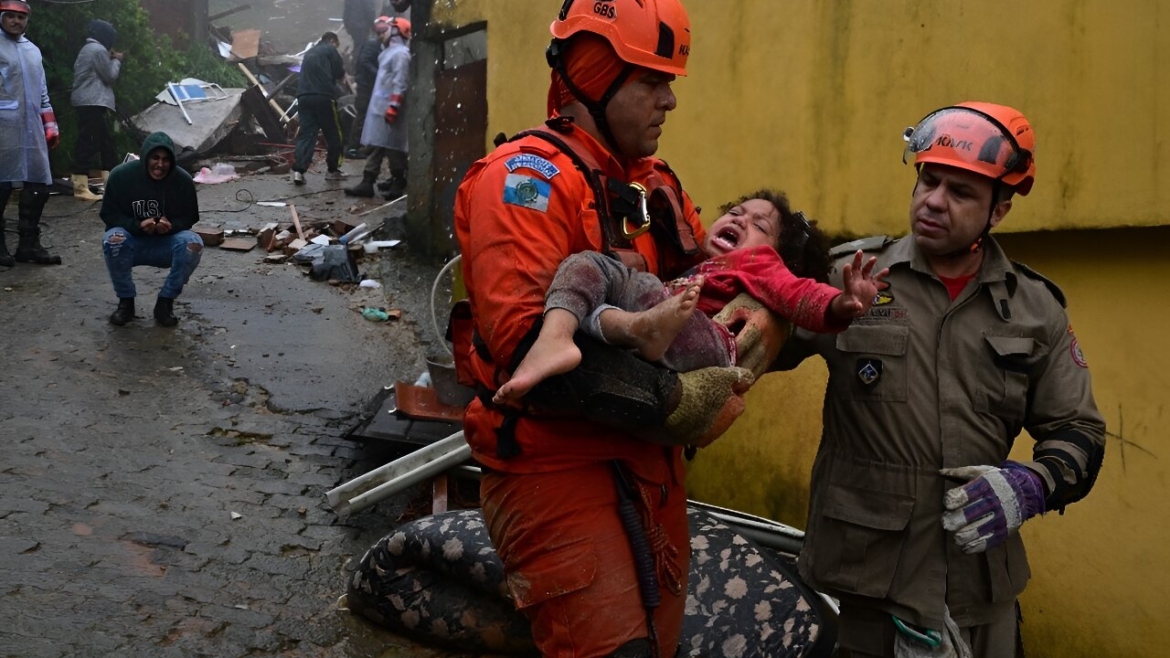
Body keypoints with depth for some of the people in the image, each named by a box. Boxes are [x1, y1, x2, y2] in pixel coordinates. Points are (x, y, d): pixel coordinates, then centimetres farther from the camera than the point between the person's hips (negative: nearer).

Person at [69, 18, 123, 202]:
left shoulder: (87, 49, 22)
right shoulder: (98, 50, -10)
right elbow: (110, 76, -8)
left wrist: (111, 59, 19)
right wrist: (116, 60, 7)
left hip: (87, 103, 11)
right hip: (93, 103, -11)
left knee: (106, 141, 16)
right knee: (88, 143, -14)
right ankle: (81, 187, -18)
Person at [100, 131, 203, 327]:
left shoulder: (183, 180, -12)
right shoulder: (121, 175, -14)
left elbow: (189, 218, -1)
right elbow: (109, 215, -6)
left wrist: (171, 226, -26)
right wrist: (138, 225, -26)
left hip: (166, 245, 1)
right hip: (132, 242, 0)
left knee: (193, 243, -30)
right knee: (112, 239, -35)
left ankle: (165, 302, -10)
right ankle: (125, 301, -10)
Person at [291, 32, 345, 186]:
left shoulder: (310, 52, 26)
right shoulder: (330, 50, 5)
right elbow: (339, 73, 0)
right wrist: (341, 74, 22)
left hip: (304, 96, 6)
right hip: (323, 96, -6)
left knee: (306, 134, 1)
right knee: (333, 134, 8)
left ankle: (298, 170, -13)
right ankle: (332, 170, 13)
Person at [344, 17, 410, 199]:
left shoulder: (400, 53, -12)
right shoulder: (390, 52, 20)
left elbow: (400, 83, -20)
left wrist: (393, 106, -25)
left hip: (387, 109, -10)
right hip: (378, 107, 10)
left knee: (391, 147, -4)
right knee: (376, 146, 6)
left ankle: (398, 183, 5)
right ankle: (367, 183, 5)